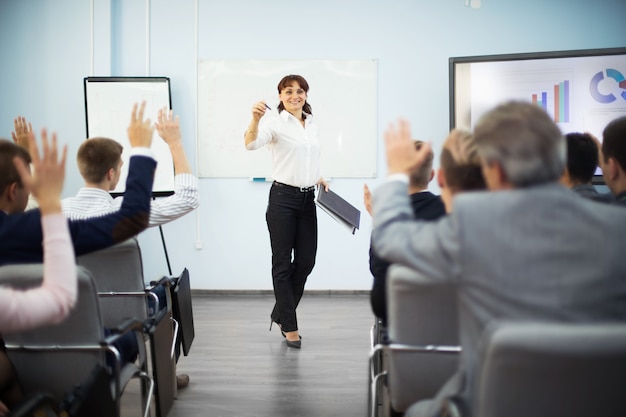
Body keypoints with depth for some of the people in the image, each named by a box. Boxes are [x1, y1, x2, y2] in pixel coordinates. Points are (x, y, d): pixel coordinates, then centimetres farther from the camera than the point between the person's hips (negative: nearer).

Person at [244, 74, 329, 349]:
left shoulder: (312, 125, 13)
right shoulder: (275, 122, -7)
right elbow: (251, 144, -26)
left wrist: (318, 178, 12)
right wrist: (255, 119, -43)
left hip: (307, 199, 6)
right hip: (283, 198, -6)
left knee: (306, 261, 7)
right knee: (283, 263, 1)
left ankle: (280, 313, 27)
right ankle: (289, 326, 9)